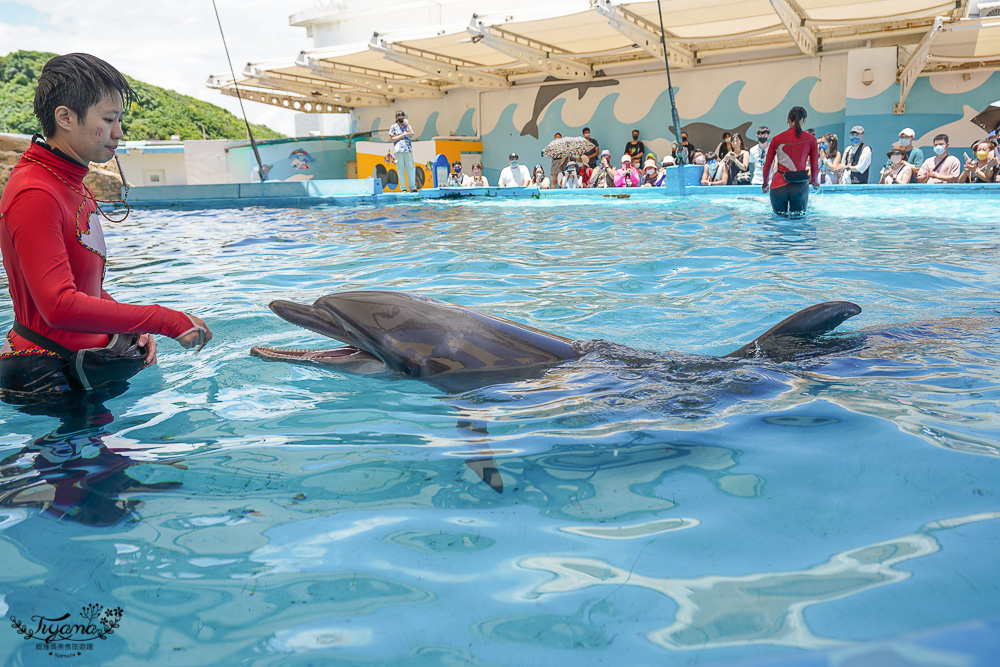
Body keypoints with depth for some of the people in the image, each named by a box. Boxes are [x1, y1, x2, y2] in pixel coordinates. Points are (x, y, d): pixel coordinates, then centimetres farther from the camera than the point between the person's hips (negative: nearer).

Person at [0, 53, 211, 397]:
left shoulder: (74, 187, 12)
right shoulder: (35, 195, -20)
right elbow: (60, 306, -29)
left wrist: (130, 327, 2)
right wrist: (167, 321, -26)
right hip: (46, 378, -9)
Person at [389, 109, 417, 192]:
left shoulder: (408, 126, 16)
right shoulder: (393, 127, 8)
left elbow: (411, 135, -1)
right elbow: (392, 139, 0)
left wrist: (407, 124, -4)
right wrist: (403, 135, -5)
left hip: (408, 150, 2)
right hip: (398, 150, -2)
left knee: (411, 168, -3)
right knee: (401, 169, -2)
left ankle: (412, 187, 5)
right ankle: (403, 187, 3)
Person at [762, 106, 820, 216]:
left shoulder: (777, 139, 5)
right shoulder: (810, 139, 3)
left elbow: (767, 166, 12)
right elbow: (815, 167, 9)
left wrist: (765, 184, 29)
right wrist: (815, 182, 29)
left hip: (779, 185, 1)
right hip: (800, 186, -1)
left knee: (779, 216, 19)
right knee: (799, 216, 14)